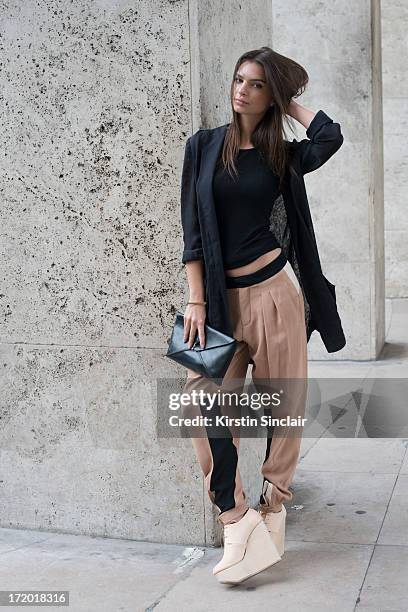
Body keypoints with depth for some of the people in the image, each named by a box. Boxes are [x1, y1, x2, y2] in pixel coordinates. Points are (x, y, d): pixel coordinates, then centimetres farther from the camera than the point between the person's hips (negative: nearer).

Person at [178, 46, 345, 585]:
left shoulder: (282, 155, 7)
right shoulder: (204, 145, 7)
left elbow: (330, 136, -15)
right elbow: (192, 227, 3)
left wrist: (290, 104, 2)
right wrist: (197, 299, -4)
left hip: (272, 288, 0)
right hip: (220, 293, 0)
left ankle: (273, 508, 19)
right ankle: (237, 520, -3)